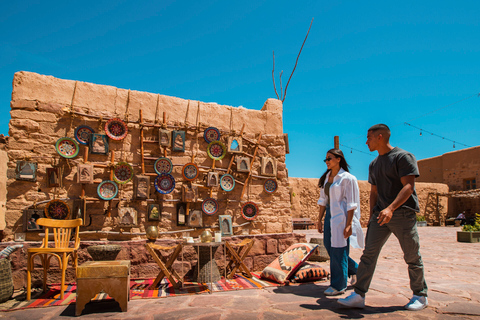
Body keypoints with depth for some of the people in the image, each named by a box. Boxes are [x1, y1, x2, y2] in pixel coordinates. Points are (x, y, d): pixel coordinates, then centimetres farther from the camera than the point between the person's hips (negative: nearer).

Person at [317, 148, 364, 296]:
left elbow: (351, 204, -13)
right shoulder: (326, 177, 11)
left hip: (342, 217, -8)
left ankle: (338, 286, 11)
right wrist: (319, 219, 10)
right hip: (330, 215, 8)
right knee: (329, 246, 12)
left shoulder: (347, 178, -10)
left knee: (338, 250, -3)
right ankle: (354, 269, 35)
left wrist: (348, 225, -17)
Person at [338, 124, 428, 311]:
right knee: (369, 253, -2)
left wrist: (391, 208, -29)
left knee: (412, 257, 6)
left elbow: (408, 186, -16)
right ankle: (358, 295, 0)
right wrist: (372, 216, 13)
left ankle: (420, 296, 25)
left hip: (402, 213, -6)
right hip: (381, 214, 6)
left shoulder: (403, 157, -6)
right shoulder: (374, 164, 16)